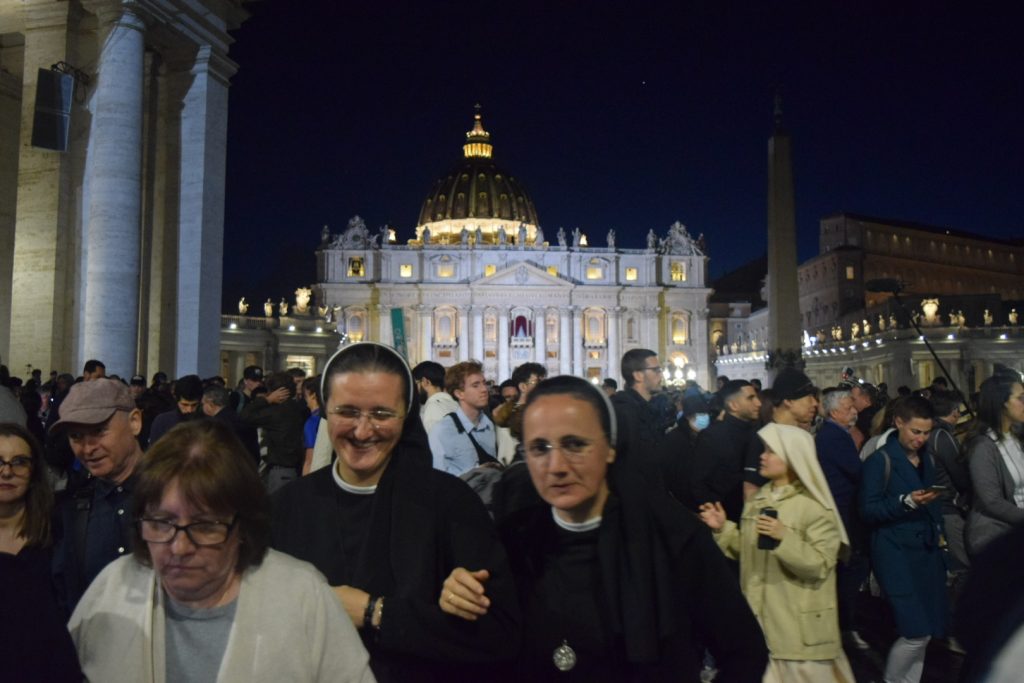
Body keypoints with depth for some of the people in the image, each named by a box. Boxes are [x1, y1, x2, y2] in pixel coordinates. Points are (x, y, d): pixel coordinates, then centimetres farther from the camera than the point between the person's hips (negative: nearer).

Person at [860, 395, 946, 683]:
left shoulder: (926, 460, 14)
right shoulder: (879, 460, -8)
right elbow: (868, 511, -12)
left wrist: (938, 532, 11)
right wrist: (906, 502, -24)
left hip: (927, 551, 7)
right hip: (895, 553, -7)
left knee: (925, 632, 8)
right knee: (917, 632, -9)